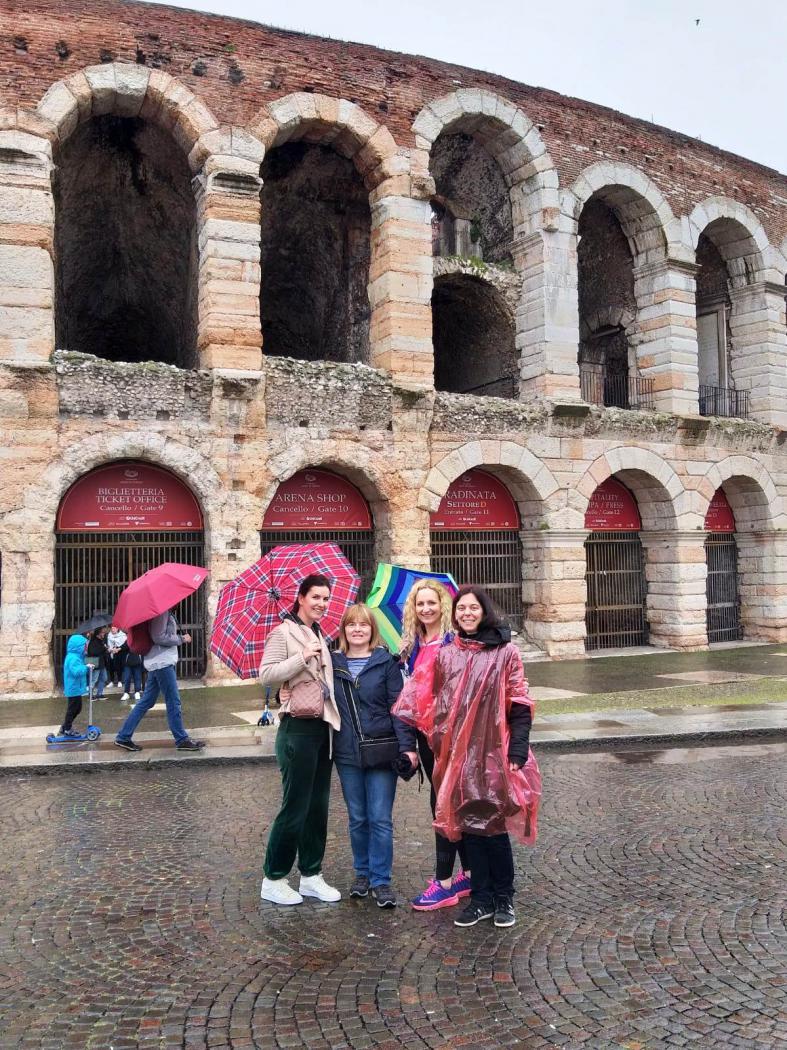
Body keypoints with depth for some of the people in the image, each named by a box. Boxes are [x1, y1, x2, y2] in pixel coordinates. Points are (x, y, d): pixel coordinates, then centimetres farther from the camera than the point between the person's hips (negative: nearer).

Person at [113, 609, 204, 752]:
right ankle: (182, 740, 4)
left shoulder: (165, 611, 16)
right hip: (162, 662, -10)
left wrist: (179, 636, 5)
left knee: (147, 701, 12)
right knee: (173, 702, -3)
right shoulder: (161, 611, -14)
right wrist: (181, 639, -12)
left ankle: (123, 737, 15)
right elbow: (159, 637, -20)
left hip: (156, 662, 10)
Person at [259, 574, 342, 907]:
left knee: (318, 808, 12)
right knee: (295, 807, -3)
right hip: (298, 728, -8)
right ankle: (273, 879, 10)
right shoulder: (283, 633, -6)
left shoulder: (320, 636, 16)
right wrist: (303, 657, -23)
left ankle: (311, 876, 22)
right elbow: (266, 675, -18)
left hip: (324, 727, 8)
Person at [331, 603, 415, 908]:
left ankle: (381, 881, 10)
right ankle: (362, 873, 27)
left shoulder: (386, 662, -2)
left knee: (380, 819, -1)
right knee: (357, 818, 12)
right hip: (347, 754, 3)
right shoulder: (333, 664, 6)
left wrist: (407, 745, -13)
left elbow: (398, 705, -6)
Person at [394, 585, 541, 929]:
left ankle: (503, 898, 19)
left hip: (493, 752, -3)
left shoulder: (505, 653, -1)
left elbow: (519, 706, -4)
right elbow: (429, 701, 9)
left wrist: (517, 750, -10)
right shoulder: (445, 655, 8)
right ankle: (481, 898, 22)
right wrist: (435, 741, 1)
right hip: (458, 754, 3)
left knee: (493, 826, 1)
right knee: (468, 825, 8)